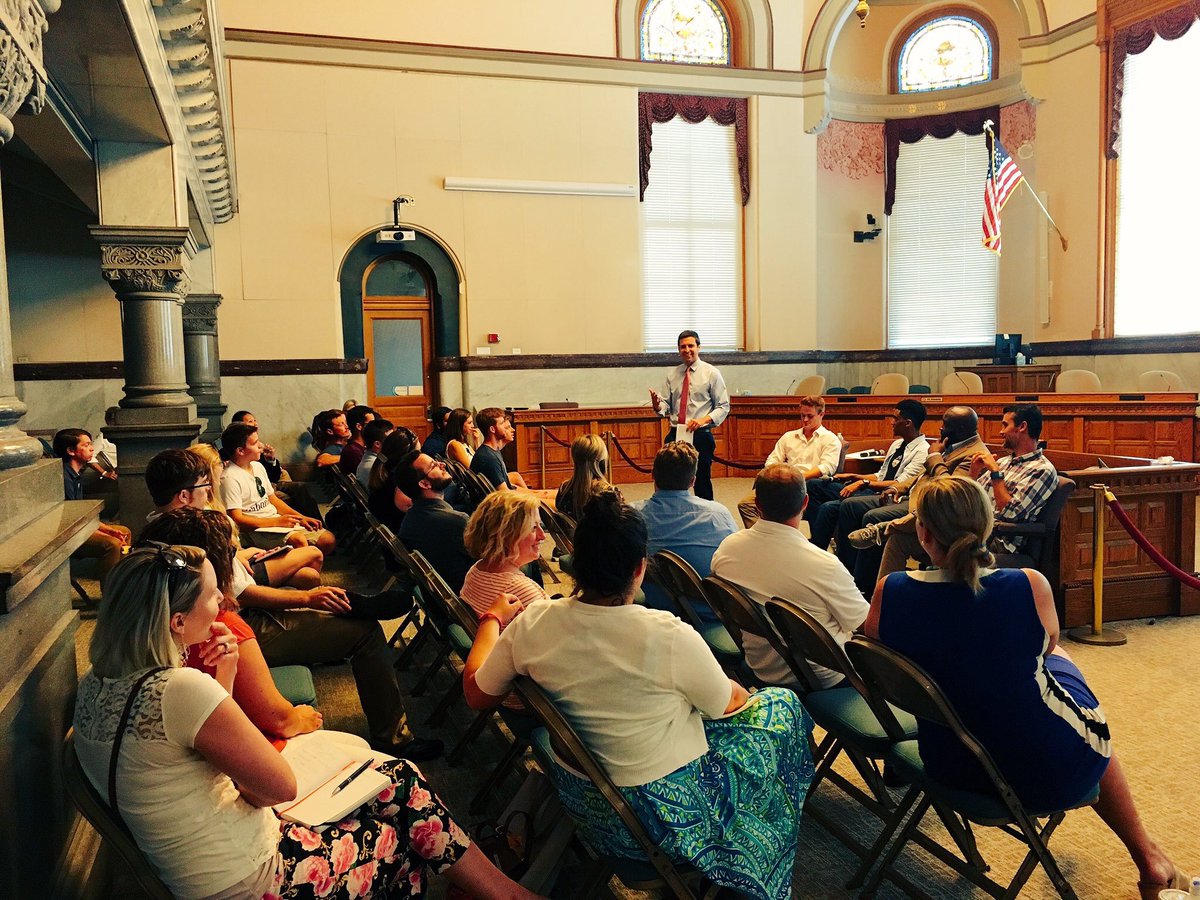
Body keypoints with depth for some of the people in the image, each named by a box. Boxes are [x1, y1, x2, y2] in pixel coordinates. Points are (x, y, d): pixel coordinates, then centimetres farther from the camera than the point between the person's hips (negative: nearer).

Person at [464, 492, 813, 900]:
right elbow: (729, 704, -10)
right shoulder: (670, 637, -29)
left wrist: (492, 619, 14)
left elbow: (477, 694, -1)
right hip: (670, 814, -5)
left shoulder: (530, 623, -18)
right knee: (783, 705, 17)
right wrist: (743, 690, 14)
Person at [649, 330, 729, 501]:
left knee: (702, 482, 1)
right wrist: (657, 405, -14)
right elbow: (666, 406, 10)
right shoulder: (672, 374, 10)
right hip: (675, 435, 3)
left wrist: (703, 420, -18)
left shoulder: (711, 373, 0)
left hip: (700, 436, -3)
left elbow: (723, 407, -2)